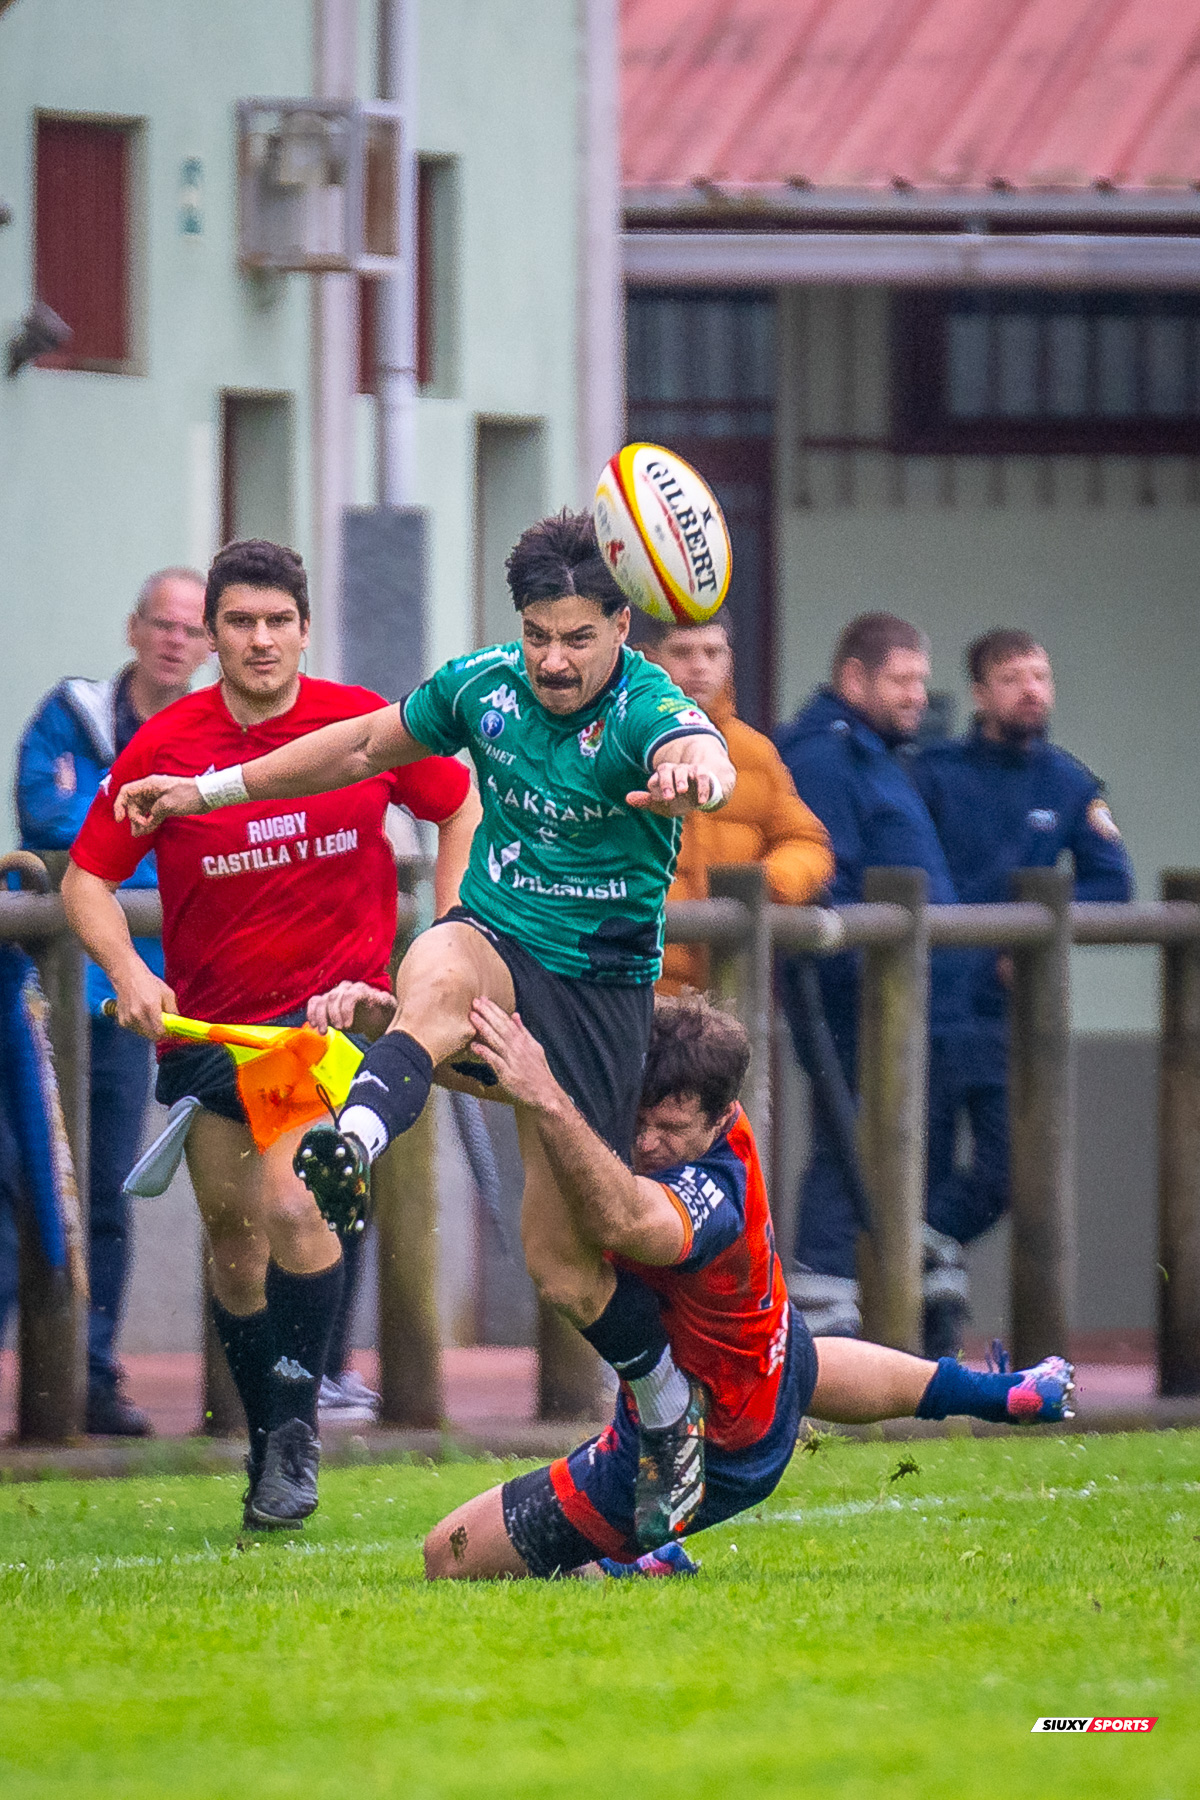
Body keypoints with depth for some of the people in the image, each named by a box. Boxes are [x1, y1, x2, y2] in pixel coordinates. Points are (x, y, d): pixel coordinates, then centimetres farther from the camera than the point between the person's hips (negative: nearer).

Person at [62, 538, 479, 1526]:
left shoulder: (367, 725, -5)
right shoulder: (164, 747, -5)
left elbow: (462, 808, 11)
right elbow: (88, 879, 1)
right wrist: (128, 973, -17)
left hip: (334, 1006, -2)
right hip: (204, 1025, 2)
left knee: (291, 1205, -22)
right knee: (233, 1233, 8)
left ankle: (295, 1425, -9)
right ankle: (266, 1443, 24)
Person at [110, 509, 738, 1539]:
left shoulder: (647, 711, -16)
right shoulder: (482, 685, -1)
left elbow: (700, 757, -41)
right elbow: (367, 747, 16)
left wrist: (694, 774, -67)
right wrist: (213, 791, 19)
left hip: (605, 987, -3)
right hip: (495, 946, 3)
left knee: (561, 1261, -2)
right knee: (437, 981, -39)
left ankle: (674, 1405, 24)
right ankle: (353, 1144, -67)